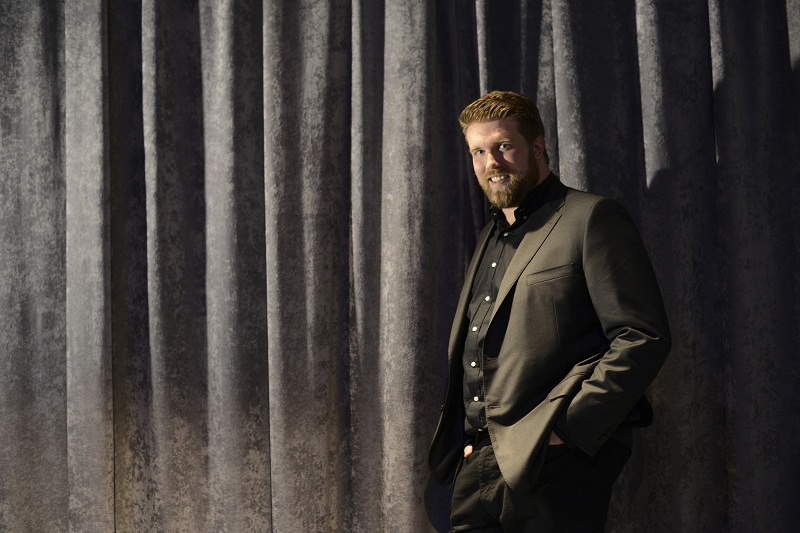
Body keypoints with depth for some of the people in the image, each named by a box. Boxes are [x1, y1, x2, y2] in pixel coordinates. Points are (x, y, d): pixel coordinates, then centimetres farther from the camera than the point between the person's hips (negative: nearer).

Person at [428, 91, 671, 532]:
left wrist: (568, 426, -16)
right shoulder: (490, 237, 23)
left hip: (555, 463, -7)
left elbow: (643, 338, -10)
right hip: (476, 463, 7)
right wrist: (464, 437, 11)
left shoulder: (592, 219, -1)